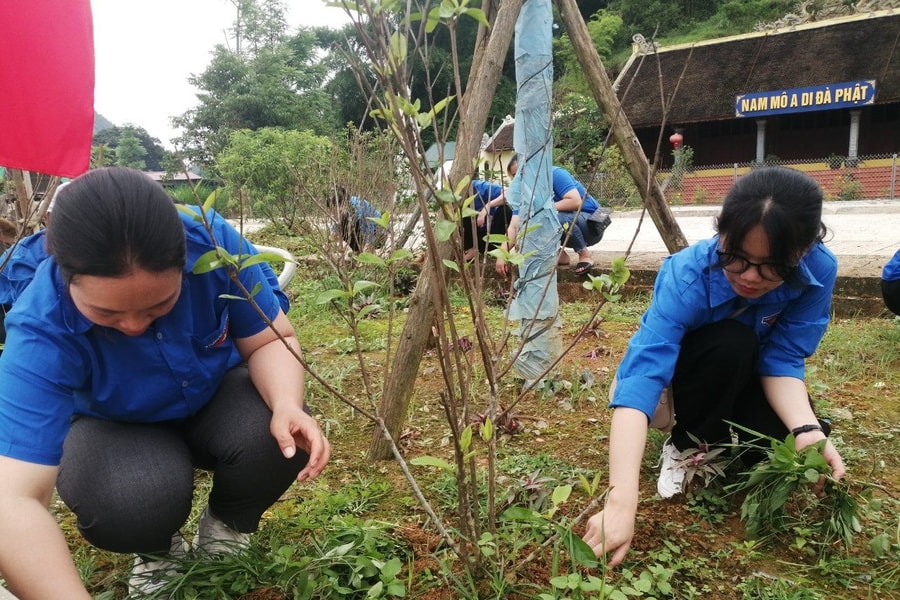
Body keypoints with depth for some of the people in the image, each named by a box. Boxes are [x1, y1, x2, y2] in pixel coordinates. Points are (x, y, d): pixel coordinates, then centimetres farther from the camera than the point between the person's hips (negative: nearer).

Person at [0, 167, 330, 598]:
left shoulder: (214, 242, -30)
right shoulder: (42, 330, -33)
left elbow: (271, 339, -17)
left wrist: (287, 406, -37)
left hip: (218, 397, 2)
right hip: (117, 427, -1)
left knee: (277, 438, -30)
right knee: (126, 511, -33)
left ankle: (225, 534, 4)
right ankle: (156, 552, 6)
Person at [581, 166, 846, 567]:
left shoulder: (819, 270, -26)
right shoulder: (686, 276, -38)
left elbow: (782, 360, -20)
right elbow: (640, 378, -48)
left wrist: (807, 430, -40)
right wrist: (621, 502, -58)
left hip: (746, 380, 3)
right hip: (688, 373, -3)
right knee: (730, 343, -36)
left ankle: (721, 443, 11)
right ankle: (684, 448, -9)